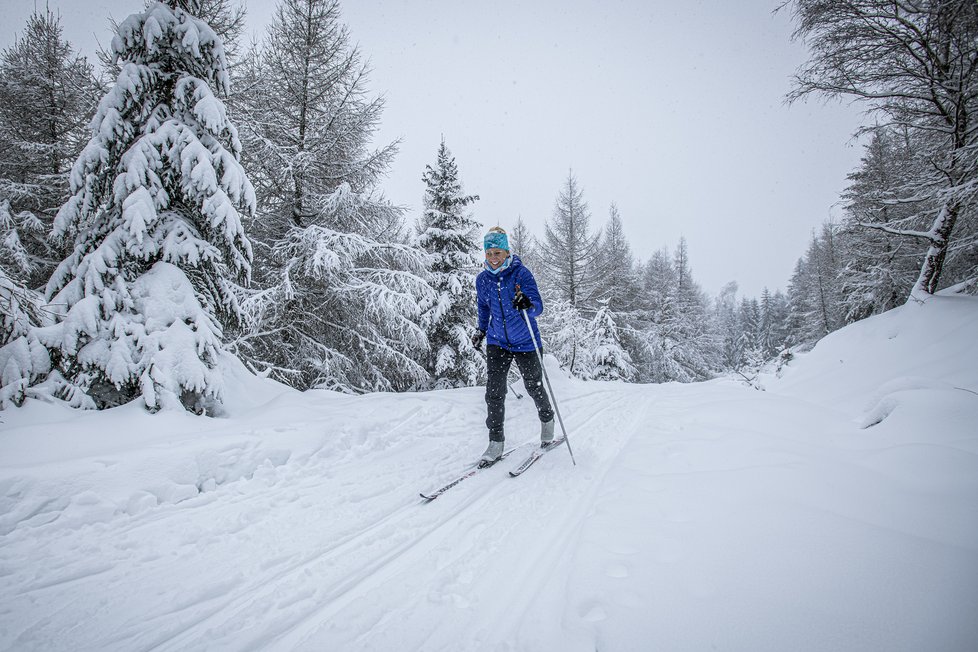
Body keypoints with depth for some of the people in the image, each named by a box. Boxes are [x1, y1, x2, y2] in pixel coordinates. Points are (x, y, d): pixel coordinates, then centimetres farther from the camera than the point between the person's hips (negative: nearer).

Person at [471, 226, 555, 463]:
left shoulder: (521, 273, -17)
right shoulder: (482, 279, -4)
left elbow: (538, 307, -22)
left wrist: (527, 305, -44)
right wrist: (481, 331, 23)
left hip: (525, 342, -3)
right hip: (497, 342, 3)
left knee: (534, 387, 13)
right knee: (494, 392, -6)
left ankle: (547, 420, 41)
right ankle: (496, 442, 3)